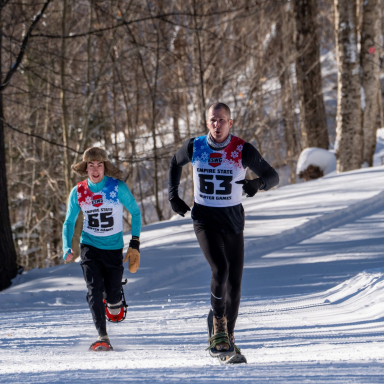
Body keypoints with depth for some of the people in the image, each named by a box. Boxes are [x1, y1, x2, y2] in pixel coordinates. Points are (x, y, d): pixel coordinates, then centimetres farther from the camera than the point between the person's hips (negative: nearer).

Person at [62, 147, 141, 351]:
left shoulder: (118, 187, -10)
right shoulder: (78, 192, -2)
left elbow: (135, 212, 2)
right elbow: (69, 222, 9)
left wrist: (135, 243, -3)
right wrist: (67, 248, -8)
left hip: (113, 248, -1)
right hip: (89, 247, 1)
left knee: (112, 296, 3)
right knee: (94, 290, -18)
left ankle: (114, 302, 42)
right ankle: (102, 336, -16)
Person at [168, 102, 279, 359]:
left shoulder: (243, 150, -9)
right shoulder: (194, 147, -4)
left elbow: (273, 177, -5)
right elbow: (176, 163, 18)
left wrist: (257, 183, -27)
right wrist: (173, 195, 11)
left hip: (233, 221, 1)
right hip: (205, 219, -1)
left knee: (234, 283, 3)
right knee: (220, 270, -23)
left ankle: (229, 338, 19)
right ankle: (217, 322, -1)